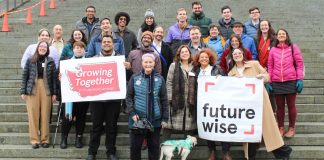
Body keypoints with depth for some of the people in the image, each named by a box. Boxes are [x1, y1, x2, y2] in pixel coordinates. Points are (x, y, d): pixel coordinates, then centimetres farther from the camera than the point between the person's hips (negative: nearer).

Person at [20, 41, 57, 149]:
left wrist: (54, 93, 0)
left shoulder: (51, 61, 8)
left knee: (45, 115, 0)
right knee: (33, 115, -2)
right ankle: (34, 140, 5)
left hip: (46, 90, 0)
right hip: (32, 90, 0)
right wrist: (23, 91, 0)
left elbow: (54, 77, 6)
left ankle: (45, 140, 9)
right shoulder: (30, 60, 8)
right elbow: (25, 76, 7)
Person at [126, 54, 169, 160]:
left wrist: (165, 118, -1)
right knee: (135, 146, 7)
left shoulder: (159, 79, 2)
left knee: (154, 146, 10)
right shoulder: (135, 78, 1)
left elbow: (164, 100, 4)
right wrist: (132, 113, -11)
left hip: (155, 119, 1)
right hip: (137, 118, 0)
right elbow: (129, 97, 2)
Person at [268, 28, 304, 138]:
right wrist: (269, 82, 4)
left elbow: (299, 64, 2)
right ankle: (281, 128, 16)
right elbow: (270, 66, 10)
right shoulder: (273, 50, 10)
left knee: (291, 105, 4)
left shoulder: (293, 47, 5)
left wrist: (300, 79, -6)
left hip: (291, 81, -2)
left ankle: (292, 128, 14)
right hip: (277, 82, 2)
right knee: (280, 106, 6)